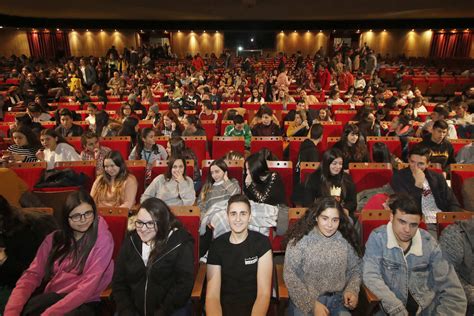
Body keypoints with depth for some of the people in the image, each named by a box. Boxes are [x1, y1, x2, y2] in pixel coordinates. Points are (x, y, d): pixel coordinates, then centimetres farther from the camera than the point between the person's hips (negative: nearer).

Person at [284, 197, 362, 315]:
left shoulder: (345, 241, 0)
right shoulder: (300, 239, -12)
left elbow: (355, 269, 11)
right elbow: (289, 275, -12)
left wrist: (352, 291, -7)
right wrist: (312, 304, -17)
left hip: (337, 301, 3)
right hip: (304, 301, -3)